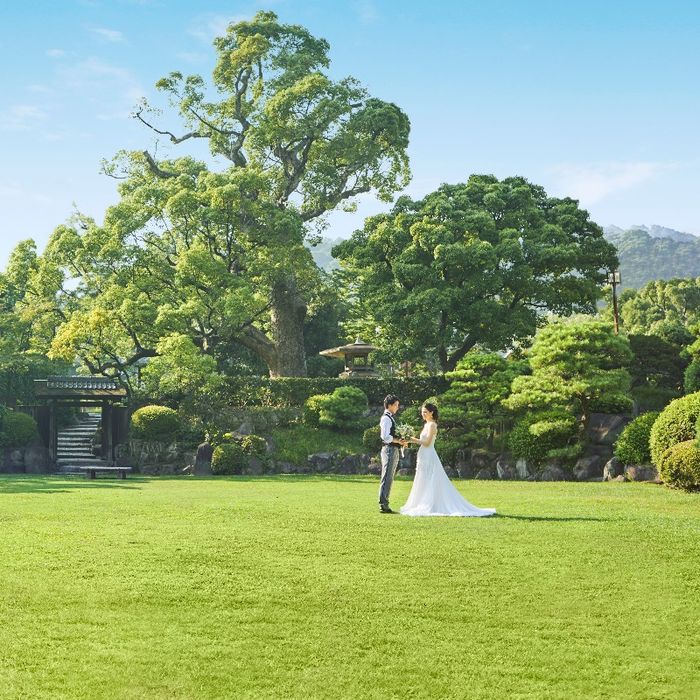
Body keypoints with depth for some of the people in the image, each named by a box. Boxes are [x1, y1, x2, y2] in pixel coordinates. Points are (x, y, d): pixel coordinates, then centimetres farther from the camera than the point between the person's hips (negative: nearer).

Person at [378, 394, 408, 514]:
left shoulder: (390, 418, 19)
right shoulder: (386, 418, -11)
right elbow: (385, 436, -21)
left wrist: (401, 442, 9)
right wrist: (398, 441, -16)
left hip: (393, 451, 10)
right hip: (389, 449, -10)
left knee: (389, 479, 12)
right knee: (387, 478, -10)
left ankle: (384, 503, 15)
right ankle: (383, 505, -10)